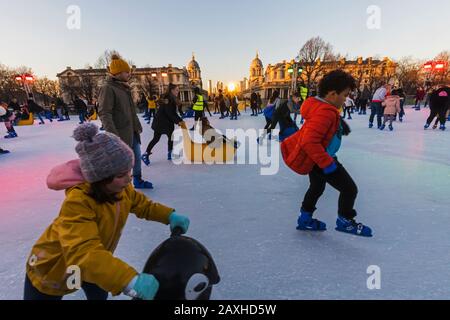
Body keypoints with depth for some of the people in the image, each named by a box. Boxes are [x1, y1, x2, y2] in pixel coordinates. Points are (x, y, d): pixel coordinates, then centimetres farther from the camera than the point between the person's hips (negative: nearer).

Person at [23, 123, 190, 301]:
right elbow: (84, 253, -52)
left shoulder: (121, 189, -21)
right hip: (52, 269, -6)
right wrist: (131, 280, -62)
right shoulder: (77, 202, -42)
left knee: (99, 295, 27)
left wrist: (169, 215, -18)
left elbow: (142, 205, -3)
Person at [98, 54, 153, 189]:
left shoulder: (124, 87, 13)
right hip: (121, 133, -9)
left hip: (132, 131, 9)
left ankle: (138, 180, 36)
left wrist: (137, 125, 21)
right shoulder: (108, 88, -14)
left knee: (136, 156, 18)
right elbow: (104, 114, -21)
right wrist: (113, 135, -28)